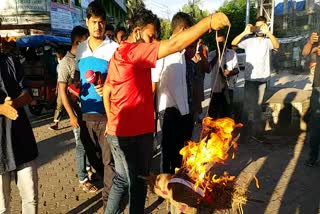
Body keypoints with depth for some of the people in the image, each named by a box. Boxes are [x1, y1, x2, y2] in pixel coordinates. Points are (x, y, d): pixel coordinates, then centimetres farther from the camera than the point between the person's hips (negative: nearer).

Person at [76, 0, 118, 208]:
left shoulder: (114, 48, -7)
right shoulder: (80, 49, 11)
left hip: (107, 112, -6)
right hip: (86, 112, 6)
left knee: (109, 159, 0)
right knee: (93, 156, 20)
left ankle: (109, 200, 15)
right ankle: (106, 180, 46)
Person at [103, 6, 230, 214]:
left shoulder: (120, 53, 13)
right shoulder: (132, 51, -18)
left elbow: (106, 90, 19)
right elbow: (174, 45, -30)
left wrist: (111, 119, 23)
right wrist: (208, 22, -30)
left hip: (120, 131, 10)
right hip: (132, 133, -10)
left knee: (122, 180, 23)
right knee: (138, 183, 10)